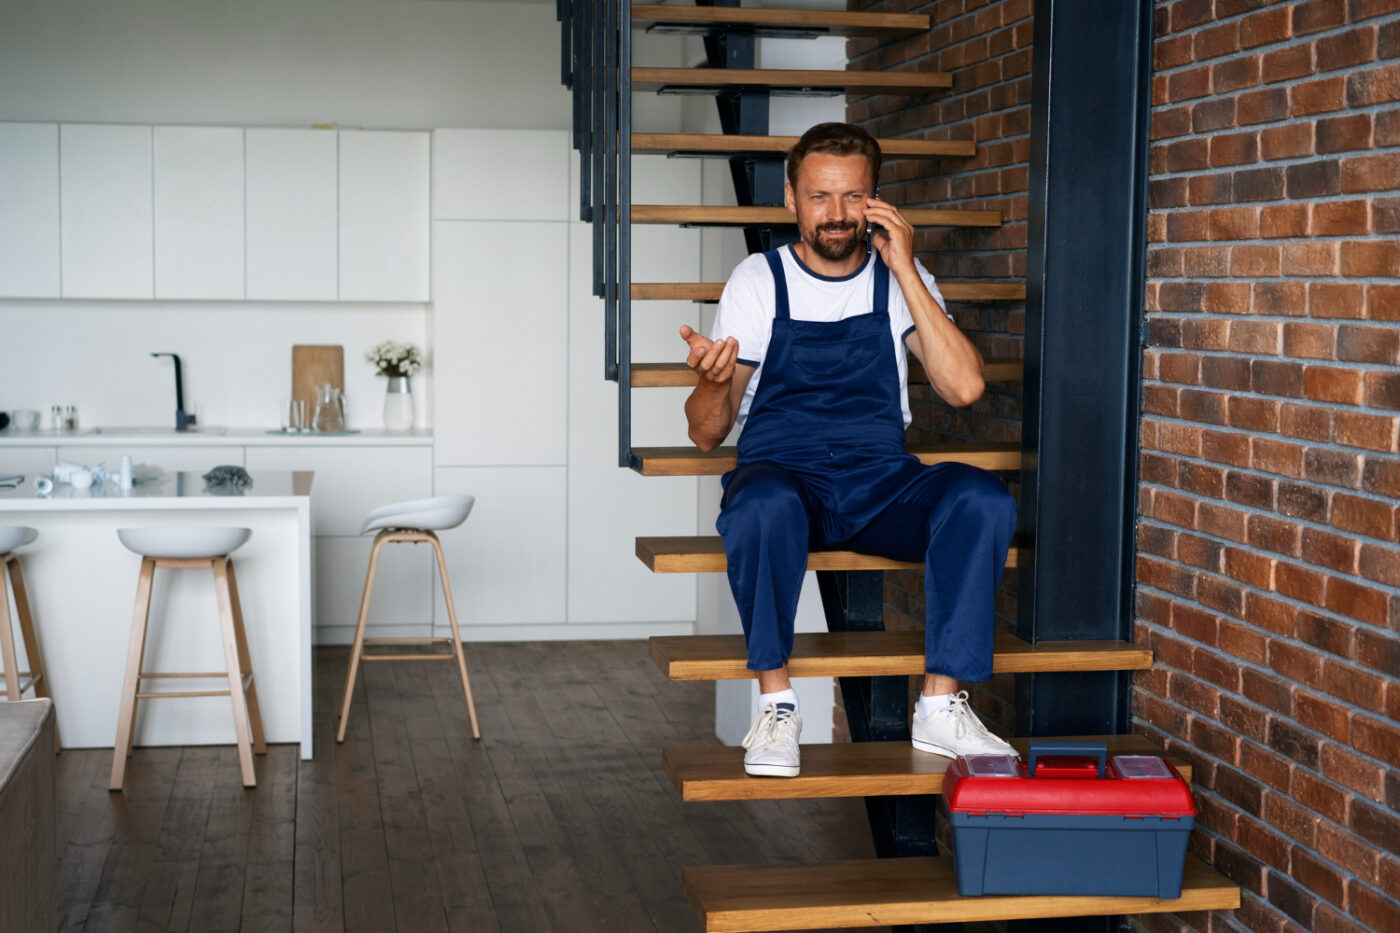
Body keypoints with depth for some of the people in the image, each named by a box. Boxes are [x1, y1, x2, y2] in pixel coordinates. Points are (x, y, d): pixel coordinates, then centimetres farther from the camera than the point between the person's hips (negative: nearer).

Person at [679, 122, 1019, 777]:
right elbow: (707, 434, 3)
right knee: (762, 505, -38)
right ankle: (775, 701, -22)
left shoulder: (901, 280, 9)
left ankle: (940, 704, -21)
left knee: (982, 497, -28)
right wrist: (713, 379, -22)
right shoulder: (758, 280, 6)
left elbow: (963, 387, -9)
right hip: (781, 473, -2)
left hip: (879, 485, 2)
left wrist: (905, 270, -10)